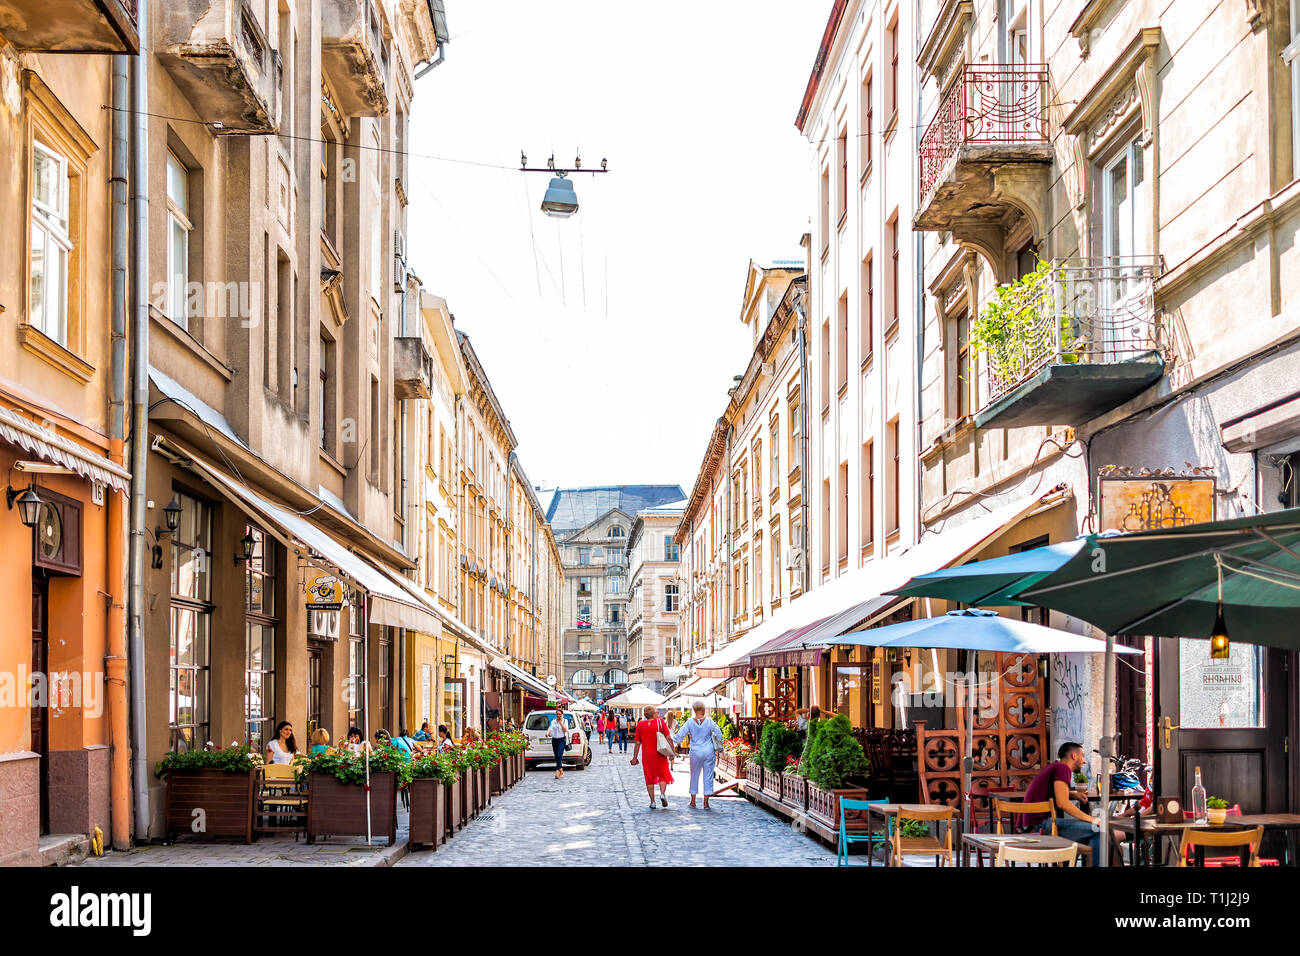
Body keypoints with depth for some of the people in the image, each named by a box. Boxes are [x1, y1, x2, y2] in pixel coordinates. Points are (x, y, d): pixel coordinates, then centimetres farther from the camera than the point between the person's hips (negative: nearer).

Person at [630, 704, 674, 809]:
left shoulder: (640, 725, -3)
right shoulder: (660, 722, -6)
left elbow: (637, 743, -1)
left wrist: (635, 757, 5)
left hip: (647, 756, 1)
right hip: (660, 755, -1)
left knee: (649, 778, 10)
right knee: (663, 775, 15)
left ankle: (652, 801, 8)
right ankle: (662, 793, -8)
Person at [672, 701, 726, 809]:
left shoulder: (690, 722, -7)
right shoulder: (709, 721, -6)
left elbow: (680, 735, -5)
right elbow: (718, 734, -5)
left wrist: (671, 740, 13)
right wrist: (717, 748, 9)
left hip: (695, 753, 1)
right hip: (709, 752, -1)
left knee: (694, 776, 15)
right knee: (708, 777, 5)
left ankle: (693, 801, 21)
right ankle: (706, 802, 3)